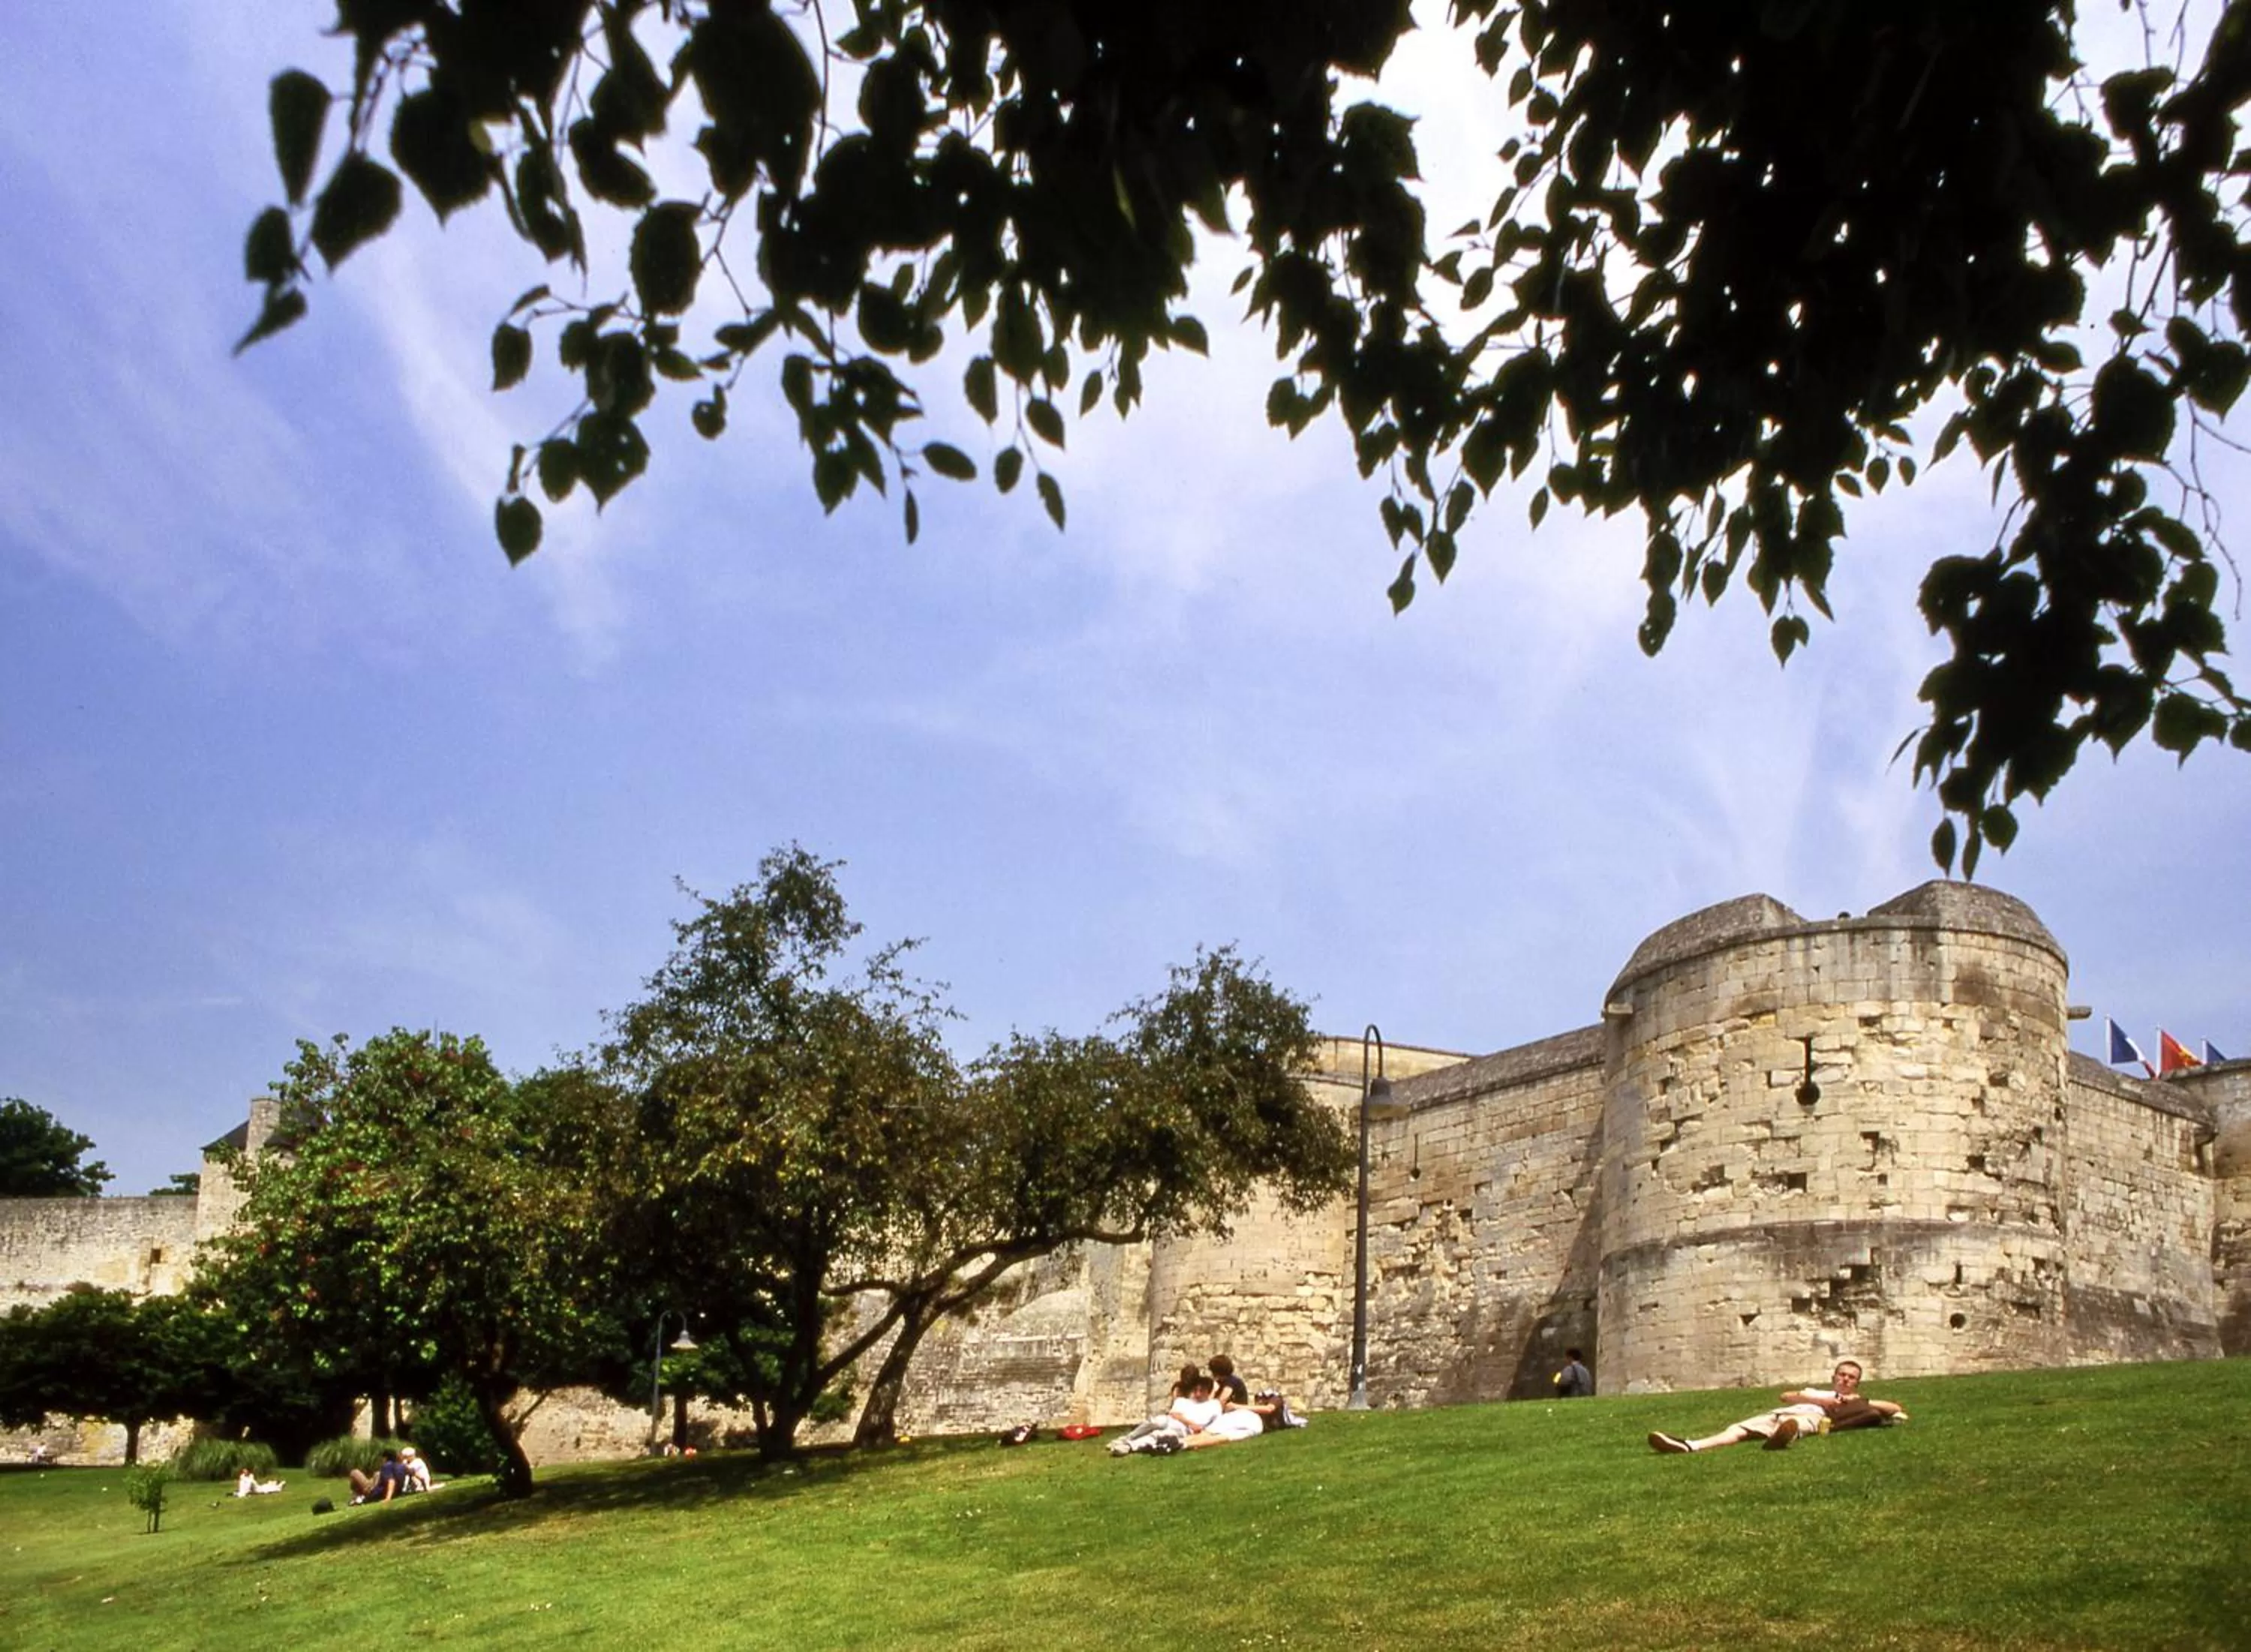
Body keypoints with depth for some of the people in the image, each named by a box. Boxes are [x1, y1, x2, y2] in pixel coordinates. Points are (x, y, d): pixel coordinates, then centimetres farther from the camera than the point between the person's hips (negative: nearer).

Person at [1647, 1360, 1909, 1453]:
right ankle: (1689, 1446, -47)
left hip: (1813, 1418, -3)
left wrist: (1864, 1401, 13)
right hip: (1783, 1413, 3)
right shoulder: (1818, 1392, 40)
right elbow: (1786, 1396, 20)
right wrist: (1818, 1400, 6)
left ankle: (1786, 1436, -79)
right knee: (1738, 1429, -24)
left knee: (1794, 1425, -42)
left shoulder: (1858, 1402, 33)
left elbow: (1897, 1408, 24)